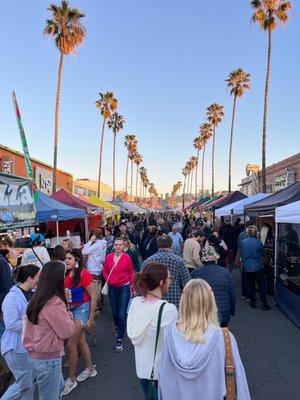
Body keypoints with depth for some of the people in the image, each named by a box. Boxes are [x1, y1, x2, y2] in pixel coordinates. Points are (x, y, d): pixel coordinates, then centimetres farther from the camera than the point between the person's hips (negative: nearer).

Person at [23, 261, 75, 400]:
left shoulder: (37, 299, -1)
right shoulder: (54, 303, -28)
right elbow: (68, 331, -19)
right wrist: (68, 315, -6)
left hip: (35, 354, 8)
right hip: (48, 359, -8)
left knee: (59, 386, 28)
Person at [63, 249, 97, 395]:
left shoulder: (84, 274, -21)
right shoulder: (67, 274, -2)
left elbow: (94, 297, -16)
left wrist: (91, 318, -13)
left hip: (82, 309, -7)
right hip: (71, 309, 7)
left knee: (71, 344, -2)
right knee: (81, 341, 19)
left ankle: (71, 380, 19)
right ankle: (90, 369, 39)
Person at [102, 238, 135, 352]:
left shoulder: (127, 257, -12)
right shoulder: (108, 257, -4)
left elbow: (131, 273, -2)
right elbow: (105, 271, 8)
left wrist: (133, 287, -1)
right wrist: (108, 280, -9)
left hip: (124, 287, -3)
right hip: (112, 288, 3)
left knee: (122, 314, -4)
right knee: (114, 313, 18)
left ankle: (119, 340, 9)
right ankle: (117, 328, 47)